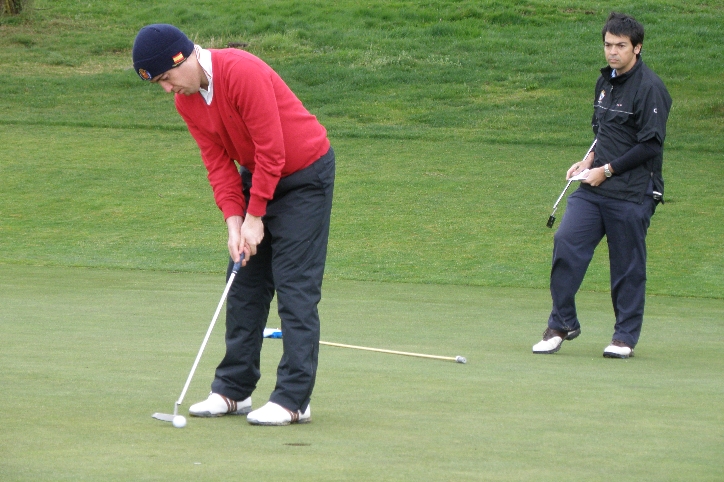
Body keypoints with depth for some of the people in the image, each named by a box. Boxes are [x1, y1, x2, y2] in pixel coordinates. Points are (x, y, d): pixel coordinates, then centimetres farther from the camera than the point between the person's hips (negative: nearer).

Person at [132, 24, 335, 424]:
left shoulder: (243, 73, -27)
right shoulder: (185, 100, -2)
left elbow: (271, 150, -25)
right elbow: (218, 162, -1)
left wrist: (255, 217, -19)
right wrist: (234, 220, -13)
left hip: (304, 174, -8)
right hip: (256, 175, 8)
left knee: (295, 286, -11)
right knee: (244, 284, 7)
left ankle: (293, 399, -12)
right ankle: (232, 390, 13)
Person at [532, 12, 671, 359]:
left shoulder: (649, 88, -11)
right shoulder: (605, 82, 14)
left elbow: (651, 145, -14)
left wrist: (607, 170, -12)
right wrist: (590, 161, 8)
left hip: (632, 193, -7)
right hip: (594, 187, 7)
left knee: (627, 264, 1)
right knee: (566, 243, -6)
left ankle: (625, 336, 13)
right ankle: (562, 323, 4)